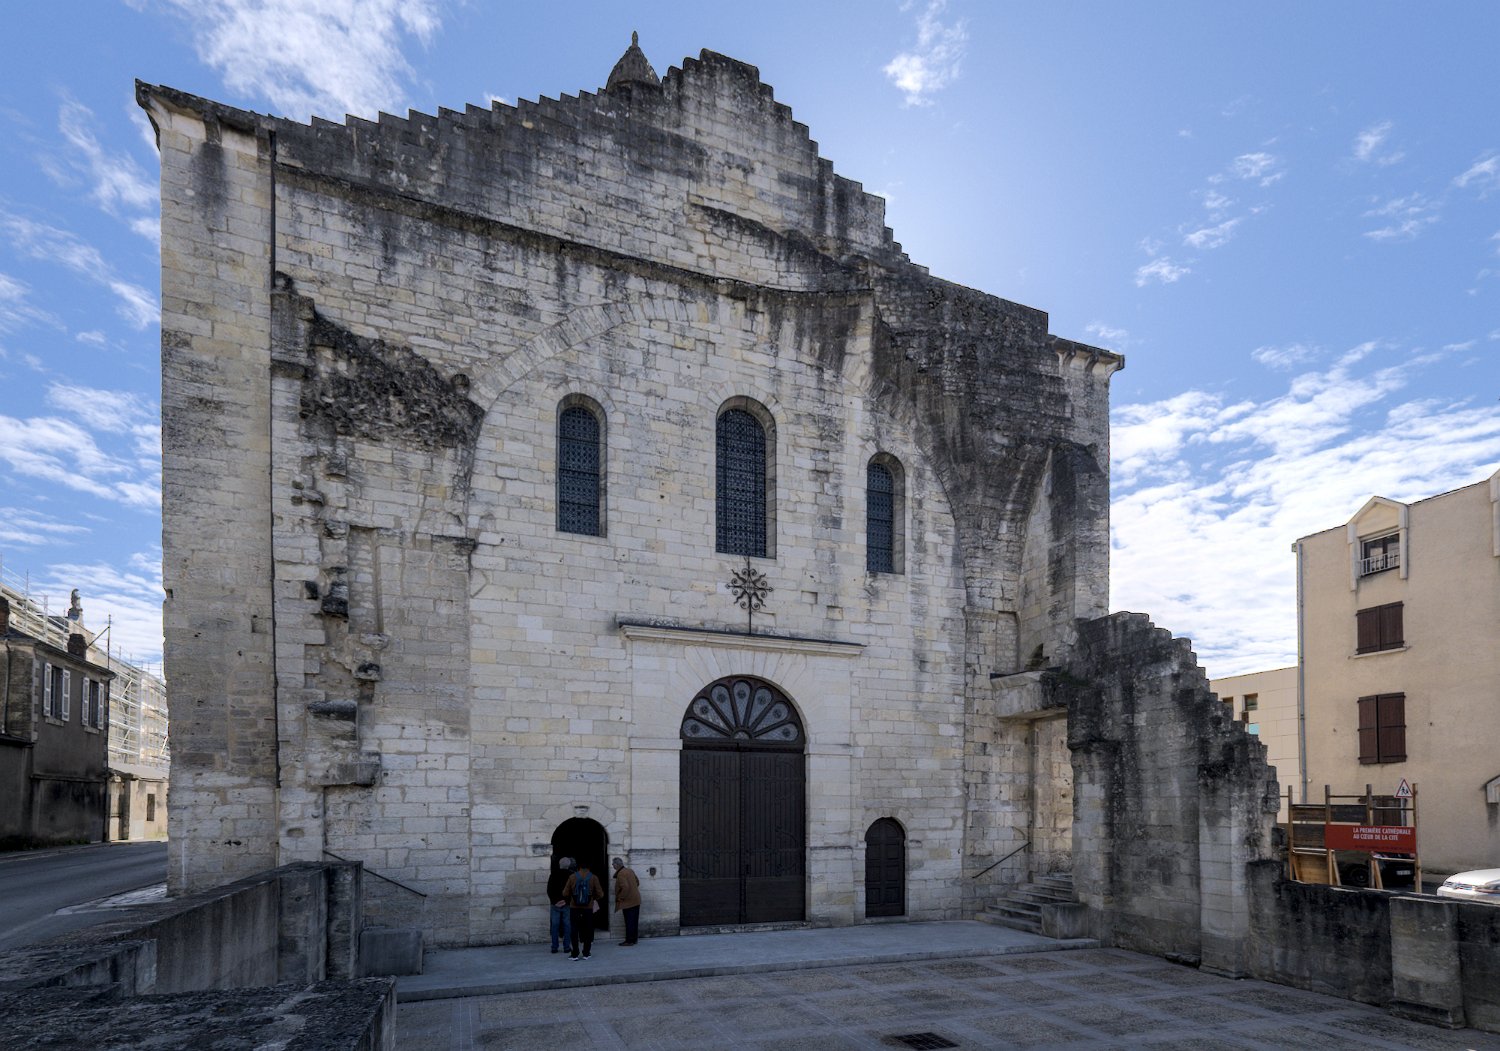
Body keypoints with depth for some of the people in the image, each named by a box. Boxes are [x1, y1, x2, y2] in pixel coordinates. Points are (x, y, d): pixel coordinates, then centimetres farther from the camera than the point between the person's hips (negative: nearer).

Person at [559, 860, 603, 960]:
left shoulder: (572, 877, -7)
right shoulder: (594, 878, -7)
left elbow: (565, 893, -4)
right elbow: (600, 894, -6)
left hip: (574, 908, 0)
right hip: (588, 909, 0)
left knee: (575, 931, 7)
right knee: (588, 931, 11)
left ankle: (575, 954, 6)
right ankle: (586, 953, 12)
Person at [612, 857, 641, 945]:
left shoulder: (620, 874, -18)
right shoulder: (630, 871, 10)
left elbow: (625, 887, -28)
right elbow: (637, 882, 21)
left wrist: (620, 898, -15)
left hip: (628, 902, -9)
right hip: (636, 900, 9)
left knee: (629, 922, -3)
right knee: (634, 921, 13)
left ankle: (629, 940, 1)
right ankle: (633, 939, 20)